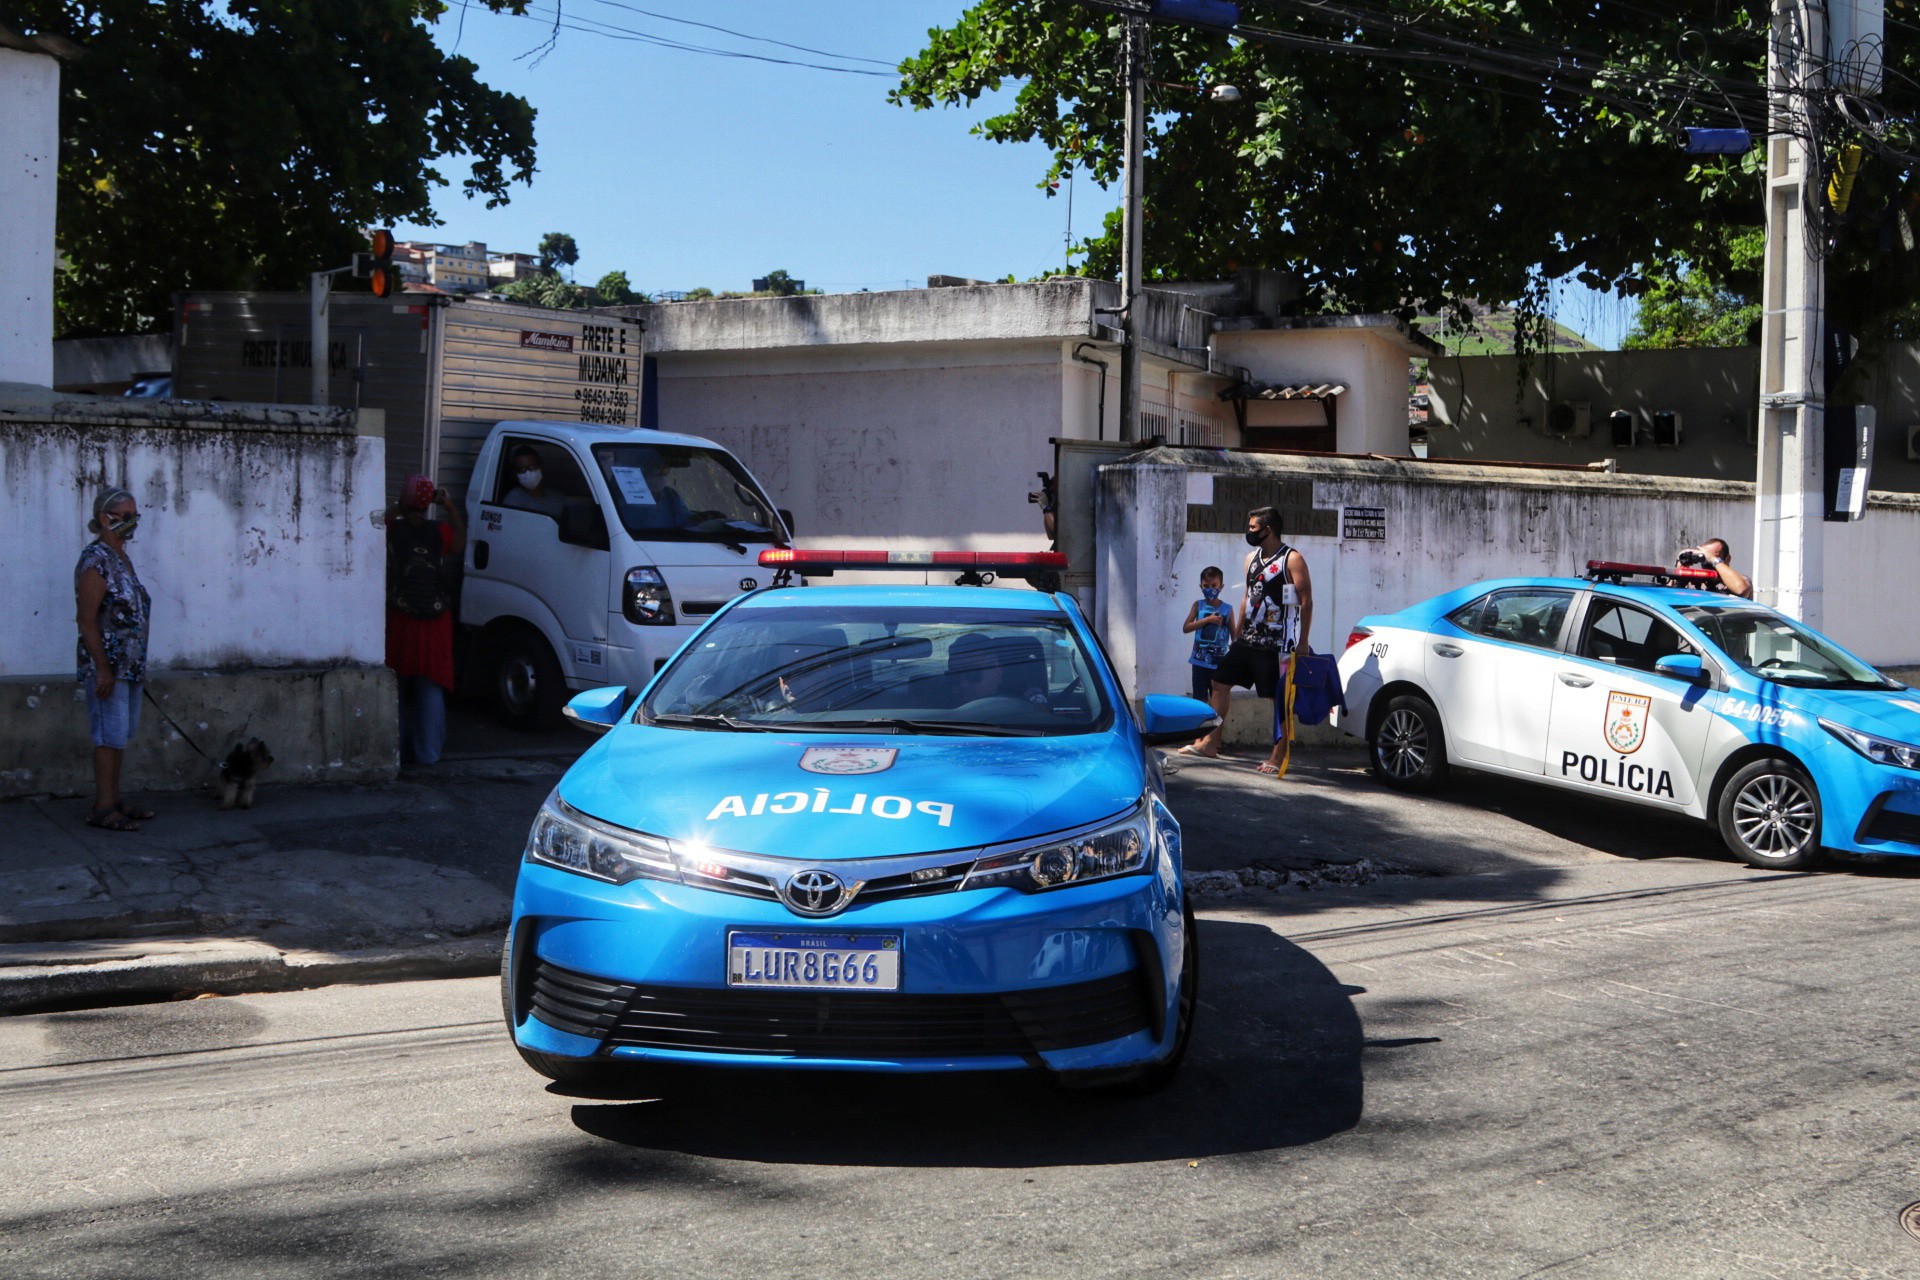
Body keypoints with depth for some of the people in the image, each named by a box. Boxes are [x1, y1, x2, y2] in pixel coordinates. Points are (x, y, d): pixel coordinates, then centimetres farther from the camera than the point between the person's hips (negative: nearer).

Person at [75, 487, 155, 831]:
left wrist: (139, 666, 19)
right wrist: (103, 670, -20)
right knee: (111, 733, -7)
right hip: (107, 663, -9)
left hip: (130, 664, 9)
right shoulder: (95, 560, -14)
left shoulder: (122, 558, 13)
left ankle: (113, 801, 20)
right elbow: (87, 621, -17)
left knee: (120, 734, 12)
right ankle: (102, 809, -2)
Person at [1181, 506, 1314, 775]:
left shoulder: (1292, 560, -9)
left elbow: (1306, 602, -12)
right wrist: (1237, 633, 18)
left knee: (1281, 698, -3)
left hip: (1278, 644, -8)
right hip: (1248, 639, 8)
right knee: (1220, 682, 7)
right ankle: (1211, 742, 13)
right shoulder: (1252, 558, 14)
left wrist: (1303, 643, -16)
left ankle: (1277, 756, 1)